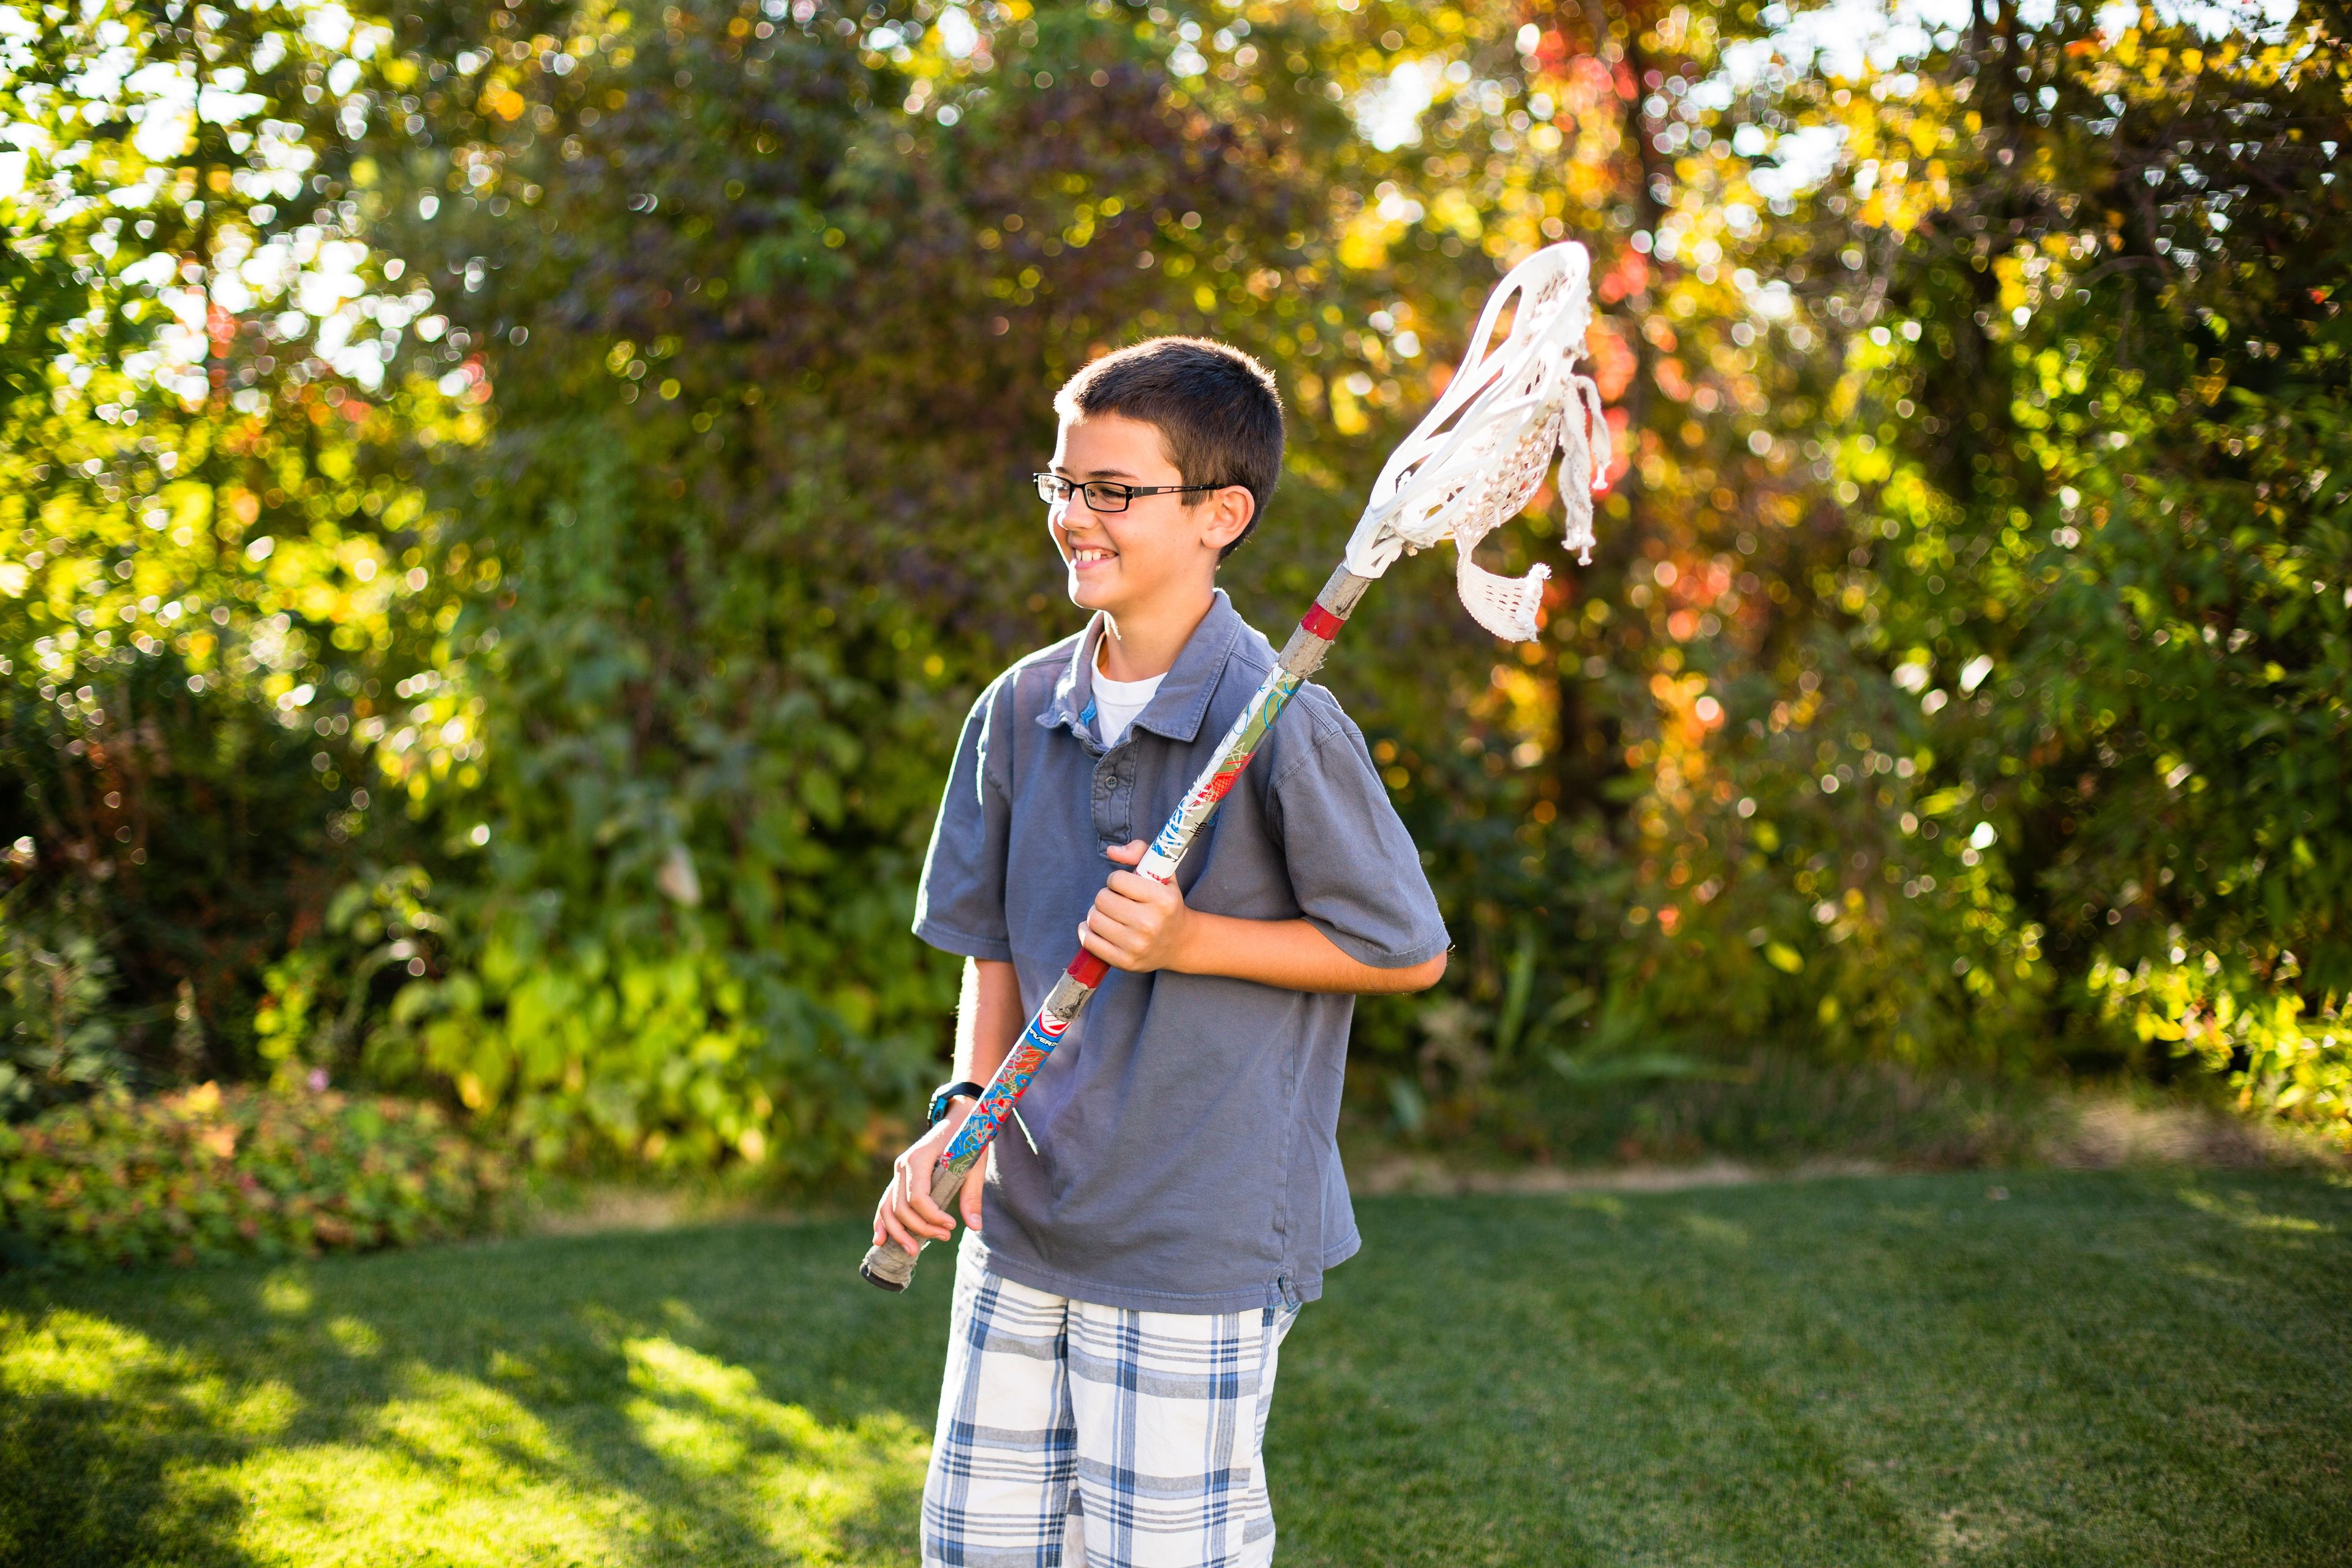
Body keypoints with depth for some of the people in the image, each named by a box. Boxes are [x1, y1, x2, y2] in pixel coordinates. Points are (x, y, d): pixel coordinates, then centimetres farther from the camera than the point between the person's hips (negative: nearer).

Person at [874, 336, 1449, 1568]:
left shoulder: (1281, 727, -16)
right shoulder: (1021, 709, 3)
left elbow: (1408, 952, -9)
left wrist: (1190, 940, -17)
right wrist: (964, 1110, -4)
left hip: (1198, 1247, -6)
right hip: (1021, 1230, 6)